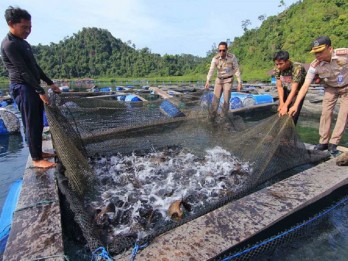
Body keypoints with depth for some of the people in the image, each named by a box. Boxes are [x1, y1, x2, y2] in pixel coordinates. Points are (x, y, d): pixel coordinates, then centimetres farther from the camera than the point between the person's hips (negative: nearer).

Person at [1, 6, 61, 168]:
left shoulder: (23, 43, 18)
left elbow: (34, 67, 20)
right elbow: (23, 71, -18)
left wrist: (50, 83, 17)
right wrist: (41, 91, -19)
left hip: (32, 88, 9)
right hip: (22, 88, -9)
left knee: (38, 124, 12)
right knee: (32, 125, -7)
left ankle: (39, 152, 23)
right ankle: (36, 159, 0)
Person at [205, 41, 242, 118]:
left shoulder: (232, 57, -17)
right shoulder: (215, 58, -14)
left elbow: (237, 70, -12)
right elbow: (211, 70, -27)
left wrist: (239, 83, -15)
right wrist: (207, 81, -42)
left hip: (228, 80, -2)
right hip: (219, 80, 2)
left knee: (226, 100, -8)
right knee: (215, 99, -1)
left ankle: (223, 117, 5)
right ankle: (212, 116, 10)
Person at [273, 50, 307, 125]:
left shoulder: (297, 68, -32)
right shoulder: (277, 69, -19)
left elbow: (294, 89, -34)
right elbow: (279, 86, -14)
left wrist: (285, 106, -39)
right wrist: (281, 103, -24)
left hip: (298, 92, -4)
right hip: (286, 91, 4)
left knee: (292, 116, -10)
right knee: (281, 114, 2)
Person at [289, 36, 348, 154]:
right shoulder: (315, 65, -29)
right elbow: (305, 86, -31)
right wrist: (296, 105, -38)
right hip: (330, 88, 1)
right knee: (326, 112, -6)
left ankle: (333, 143, 3)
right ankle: (323, 141, 6)